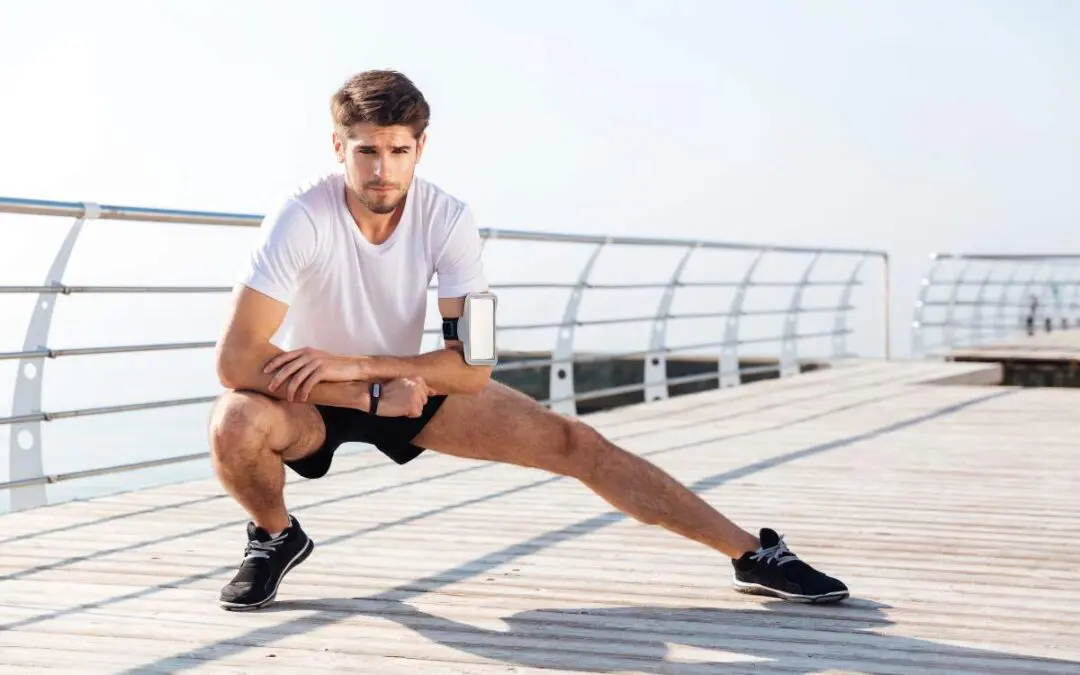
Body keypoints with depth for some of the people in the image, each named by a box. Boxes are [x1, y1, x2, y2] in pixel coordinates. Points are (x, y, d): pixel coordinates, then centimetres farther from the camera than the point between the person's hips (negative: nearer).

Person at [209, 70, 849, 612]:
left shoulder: (448, 218, -20)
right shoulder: (301, 220, -29)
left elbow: (473, 367, -21)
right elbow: (237, 359, -32)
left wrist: (353, 364, -31)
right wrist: (371, 394, -30)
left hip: (406, 385, 2)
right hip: (310, 397, -2)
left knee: (573, 442, -9)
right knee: (238, 426, -37)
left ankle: (756, 555, -2)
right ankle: (277, 537, 0)